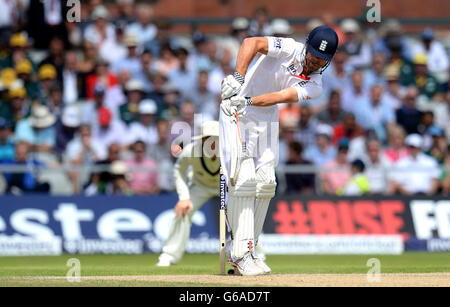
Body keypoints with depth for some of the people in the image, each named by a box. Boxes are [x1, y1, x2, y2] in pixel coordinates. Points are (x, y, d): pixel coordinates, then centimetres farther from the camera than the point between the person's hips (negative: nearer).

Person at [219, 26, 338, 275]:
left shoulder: (313, 87, -5)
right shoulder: (290, 49, -16)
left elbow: (282, 96, -22)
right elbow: (251, 43, -30)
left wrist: (249, 101, -39)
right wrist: (238, 78, -43)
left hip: (266, 116, 6)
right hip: (237, 112, -6)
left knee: (265, 182, 0)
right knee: (244, 179, -15)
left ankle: (249, 250, 10)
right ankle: (241, 254, -18)